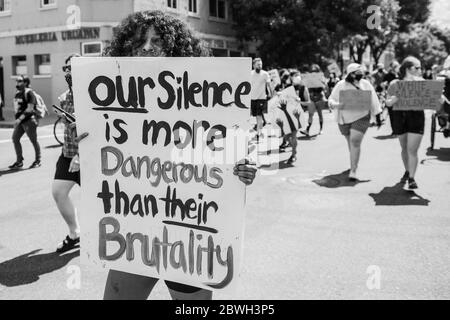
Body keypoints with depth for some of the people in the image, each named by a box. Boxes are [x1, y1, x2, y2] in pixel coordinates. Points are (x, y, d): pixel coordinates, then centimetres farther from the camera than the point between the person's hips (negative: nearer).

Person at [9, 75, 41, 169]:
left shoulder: (29, 93, -12)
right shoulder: (17, 93, 14)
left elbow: (30, 109, -19)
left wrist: (20, 119, -23)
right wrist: (17, 119, 15)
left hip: (29, 120, -9)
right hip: (20, 121, 9)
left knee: (34, 140, 1)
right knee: (15, 138, 5)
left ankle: (38, 161, 13)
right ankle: (19, 161, 13)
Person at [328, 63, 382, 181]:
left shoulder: (366, 84, 0)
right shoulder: (341, 85, -3)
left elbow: (373, 102, 5)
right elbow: (331, 100, -4)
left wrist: (378, 117, 5)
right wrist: (337, 105, -26)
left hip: (361, 117, -1)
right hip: (344, 118, 2)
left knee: (355, 142, -15)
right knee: (350, 142, 15)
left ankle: (353, 171, -12)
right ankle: (355, 162, 43)